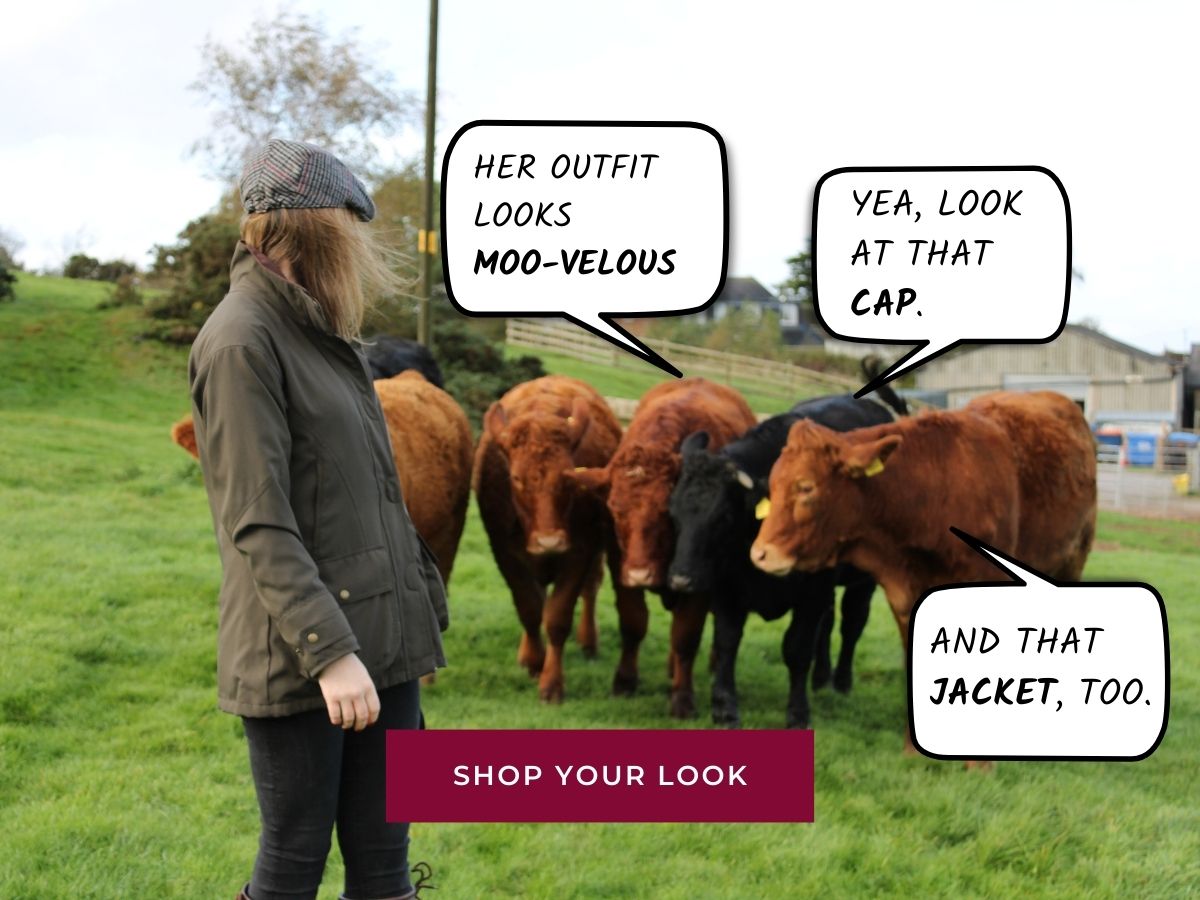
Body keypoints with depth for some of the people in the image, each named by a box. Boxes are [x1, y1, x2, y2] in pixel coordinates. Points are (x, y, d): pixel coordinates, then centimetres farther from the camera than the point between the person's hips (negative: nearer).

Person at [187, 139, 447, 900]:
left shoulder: (322, 333, 14)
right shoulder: (242, 340, -12)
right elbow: (259, 526, -18)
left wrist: (425, 606, 20)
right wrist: (329, 652, -23)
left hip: (383, 640, 8)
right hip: (299, 661, -8)